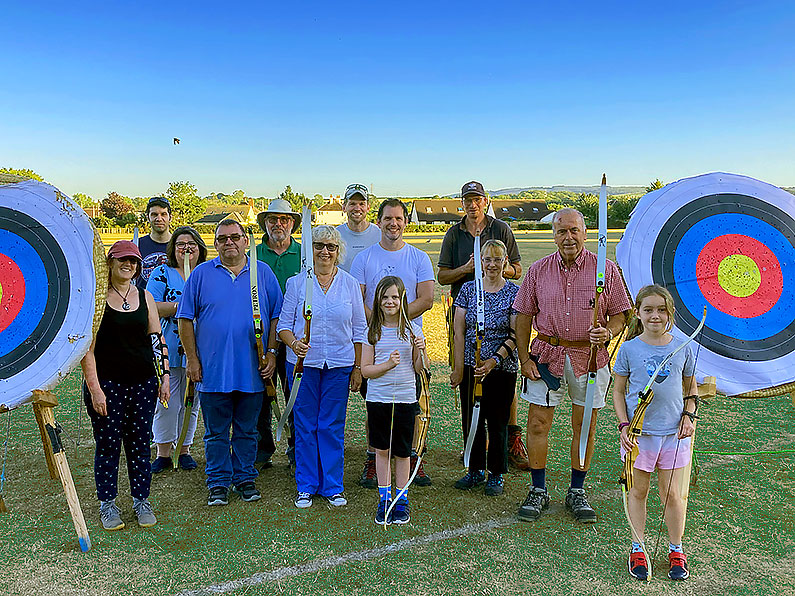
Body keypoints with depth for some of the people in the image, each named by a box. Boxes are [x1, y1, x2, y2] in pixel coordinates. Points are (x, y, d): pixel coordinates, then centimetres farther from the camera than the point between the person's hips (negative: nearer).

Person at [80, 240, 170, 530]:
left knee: (139, 443, 9)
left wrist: (165, 377, 5)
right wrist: (94, 388, -13)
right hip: (106, 383, -3)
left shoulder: (145, 297, 9)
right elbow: (86, 346, -8)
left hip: (143, 382, 3)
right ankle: (107, 504, 20)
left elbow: (158, 339, 12)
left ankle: (141, 500, 22)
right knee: (108, 444, 4)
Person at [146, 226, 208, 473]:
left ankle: (185, 450, 22)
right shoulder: (162, 274, 3)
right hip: (168, 350, -2)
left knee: (191, 402, 10)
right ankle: (163, 453, 13)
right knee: (166, 402, 0)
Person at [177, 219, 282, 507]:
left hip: (252, 371, 1)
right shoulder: (201, 274, 3)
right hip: (213, 371, -1)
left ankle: (244, 478, 25)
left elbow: (276, 316, 8)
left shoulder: (263, 274, 6)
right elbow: (186, 318, 3)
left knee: (247, 431, 12)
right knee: (216, 432, 7)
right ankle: (218, 483, 19)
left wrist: (271, 353, -1)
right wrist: (192, 359, -3)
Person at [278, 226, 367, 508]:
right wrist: (294, 344, -18)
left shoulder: (350, 284, 5)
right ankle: (306, 487, 19)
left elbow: (359, 330, 8)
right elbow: (284, 324, 3)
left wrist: (357, 367, 5)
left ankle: (332, 486, 19)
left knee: (332, 426, 6)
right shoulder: (296, 283, 1)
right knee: (305, 426, 6)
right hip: (303, 362, 0)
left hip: (339, 365, 1)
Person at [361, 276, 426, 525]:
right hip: (377, 398, 1)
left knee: (402, 452, 7)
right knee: (382, 450, 8)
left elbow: (419, 369, 4)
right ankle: (384, 499, 22)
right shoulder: (373, 332, 1)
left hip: (405, 399, 0)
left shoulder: (413, 330, 1)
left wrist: (420, 352, -15)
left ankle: (402, 500, 21)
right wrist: (387, 365, -18)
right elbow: (366, 370, -2)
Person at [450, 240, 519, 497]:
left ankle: (496, 475, 22)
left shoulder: (514, 293, -2)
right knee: (472, 419, 11)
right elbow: (459, 331, 2)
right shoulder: (468, 289, 4)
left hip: (502, 368, -2)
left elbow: (515, 335, -7)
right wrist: (459, 368, -2)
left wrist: (494, 360, -19)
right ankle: (475, 470, 29)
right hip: (471, 366, 3)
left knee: (497, 422, 5)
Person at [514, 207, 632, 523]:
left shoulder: (606, 270, 0)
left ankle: (577, 492, 25)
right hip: (547, 355, 1)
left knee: (584, 426, 8)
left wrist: (608, 333, -18)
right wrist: (524, 359, 0)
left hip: (590, 357, 0)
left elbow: (619, 314, 4)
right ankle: (538, 491, 18)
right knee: (537, 424, 2)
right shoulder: (538, 270, 3)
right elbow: (523, 316, 6)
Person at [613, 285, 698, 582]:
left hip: (674, 432, 1)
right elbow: (618, 390, 2)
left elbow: (691, 388, 14)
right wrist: (624, 425, -7)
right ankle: (638, 548, 26)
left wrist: (689, 415, -1)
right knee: (638, 491, 10)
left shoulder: (682, 348, 1)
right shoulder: (629, 349, -4)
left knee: (671, 494, 9)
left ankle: (676, 551, 27)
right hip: (639, 432, -1)